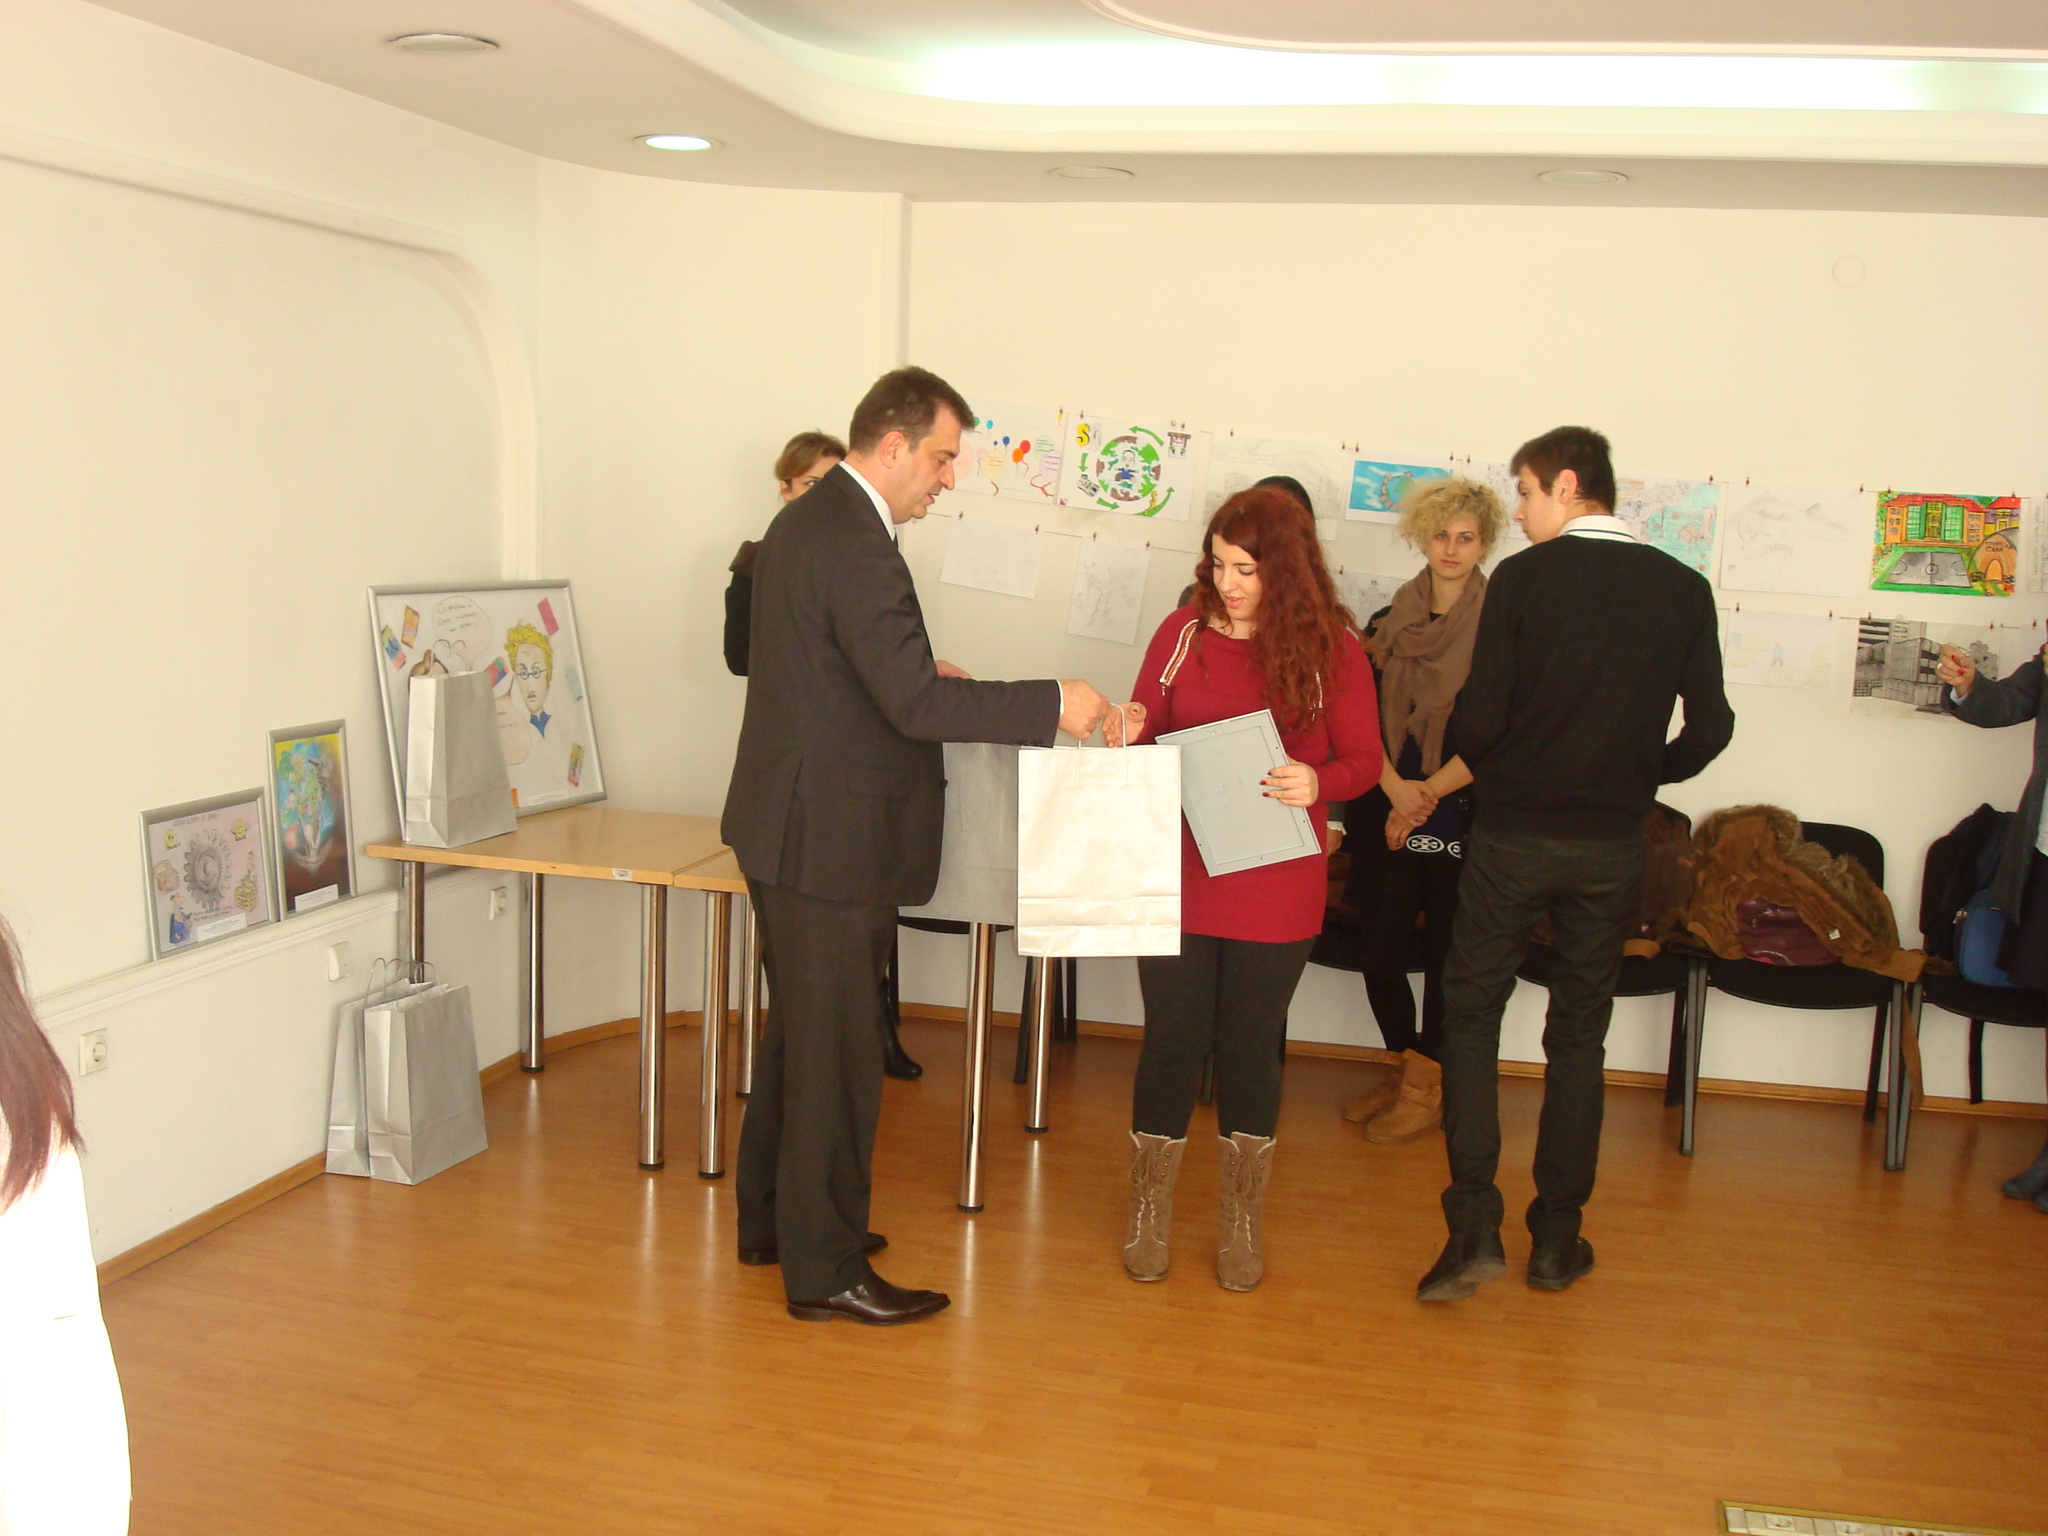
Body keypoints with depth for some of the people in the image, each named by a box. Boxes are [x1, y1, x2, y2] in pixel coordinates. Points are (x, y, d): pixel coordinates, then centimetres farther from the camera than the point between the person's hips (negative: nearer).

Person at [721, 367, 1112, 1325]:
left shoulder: (806, 520, 10)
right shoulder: (856, 548, -23)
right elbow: (914, 705, -28)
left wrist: (918, 673, 12)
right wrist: (1054, 706, -22)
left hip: (789, 825, 11)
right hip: (830, 839, -11)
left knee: (798, 1030, 21)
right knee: (836, 1053, 1)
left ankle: (771, 1218, 36)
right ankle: (824, 1270, 14)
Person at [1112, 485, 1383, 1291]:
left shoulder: (1332, 651, -4)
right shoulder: (1183, 632, 2)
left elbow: (1364, 759, -1)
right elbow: (1147, 734, 9)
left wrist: (1317, 783, -22)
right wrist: (1129, 735, -14)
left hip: (1275, 887, -1)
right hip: (1177, 881, 1)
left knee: (1251, 1049, 11)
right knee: (1171, 1042, 7)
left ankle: (1242, 1225, 28)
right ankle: (1149, 1217, 26)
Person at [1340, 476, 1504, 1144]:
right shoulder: (1392, 621, 8)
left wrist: (1427, 793, -14)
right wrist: (1395, 790, -12)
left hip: (1462, 814, -4)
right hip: (1390, 813, 4)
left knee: (1445, 953, 3)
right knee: (1379, 948, 5)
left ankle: (1426, 1089, 17)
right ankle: (1406, 1068, 26)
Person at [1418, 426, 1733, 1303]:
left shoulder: (1523, 579, -9)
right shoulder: (1683, 590, 1)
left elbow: (1479, 718, -12)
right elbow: (1709, 728, 1)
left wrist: (1469, 757, 10)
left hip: (1513, 834, -3)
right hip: (1613, 844, 3)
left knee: (1470, 1013, 10)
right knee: (1579, 1033, 14)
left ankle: (1474, 1227, 1)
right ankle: (1556, 1240, 20)